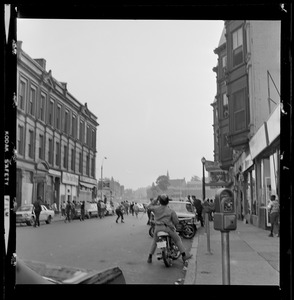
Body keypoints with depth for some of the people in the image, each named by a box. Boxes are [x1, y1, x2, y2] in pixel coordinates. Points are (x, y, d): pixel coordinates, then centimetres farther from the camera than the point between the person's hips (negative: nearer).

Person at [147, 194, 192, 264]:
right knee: (178, 240, 14)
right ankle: (184, 255, 11)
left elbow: (149, 206, 20)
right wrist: (175, 225, 21)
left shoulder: (156, 208, -2)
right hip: (168, 228, -2)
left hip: (158, 228, 2)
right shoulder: (171, 211, -5)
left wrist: (156, 200, 18)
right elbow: (176, 222, -2)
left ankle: (150, 257, 20)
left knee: (154, 241, 24)